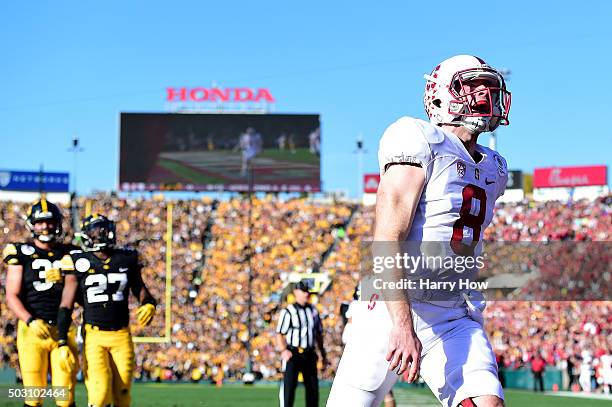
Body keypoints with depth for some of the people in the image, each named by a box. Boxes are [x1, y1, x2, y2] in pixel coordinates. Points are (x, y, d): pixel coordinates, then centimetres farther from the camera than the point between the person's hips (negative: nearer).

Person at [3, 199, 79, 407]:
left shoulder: (68, 254, 12)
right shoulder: (21, 254, 3)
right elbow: (12, 297, -4)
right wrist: (31, 321, -19)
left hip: (63, 329, 2)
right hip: (32, 329, -2)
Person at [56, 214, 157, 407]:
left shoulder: (127, 259, 5)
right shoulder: (79, 262, -2)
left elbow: (140, 290, 16)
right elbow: (66, 305, -2)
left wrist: (149, 305, -8)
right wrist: (62, 343, -10)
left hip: (122, 336, 3)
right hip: (94, 336, -3)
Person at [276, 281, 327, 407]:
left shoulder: (313, 311, 12)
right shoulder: (288, 312, -6)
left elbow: (318, 334, 18)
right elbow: (280, 333, -7)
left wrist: (323, 355, 17)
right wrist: (283, 350, -21)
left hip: (309, 354, 5)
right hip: (293, 354, -5)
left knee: (313, 387, 8)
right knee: (289, 386, -8)